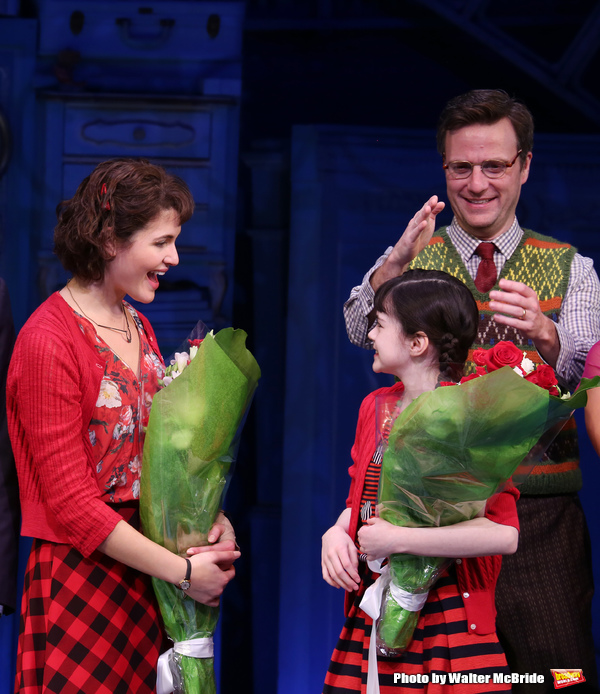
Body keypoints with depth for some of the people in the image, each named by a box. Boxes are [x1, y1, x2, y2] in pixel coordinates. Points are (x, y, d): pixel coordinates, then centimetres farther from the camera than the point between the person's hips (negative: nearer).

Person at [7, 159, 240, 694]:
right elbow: (72, 504, -15)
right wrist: (182, 570, -13)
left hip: (146, 578, 7)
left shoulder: (138, 328, 12)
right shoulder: (48, 341, -14)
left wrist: (212, 519, -1)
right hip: (80, 582, -7)